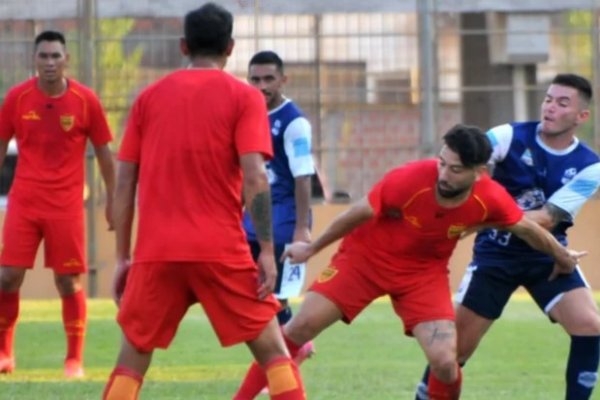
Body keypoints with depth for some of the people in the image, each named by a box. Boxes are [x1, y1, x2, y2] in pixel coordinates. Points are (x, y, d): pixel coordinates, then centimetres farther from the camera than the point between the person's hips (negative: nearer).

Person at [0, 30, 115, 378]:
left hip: (66, 205, -1)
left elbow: (104, 153, 6)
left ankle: (75, 360, 10)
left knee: (69, 282, -2)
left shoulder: (85, 100, -4)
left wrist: (112, 201, 7)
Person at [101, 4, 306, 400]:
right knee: (272, 348, 6)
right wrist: (267, 251, -7)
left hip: (156, 252, 2)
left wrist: (123, 257, 14)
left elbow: (124, 183, 9)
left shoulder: (149, 97, 11)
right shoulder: (243, 97, 2)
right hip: (221, 249, -2)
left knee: (134, 355, 12)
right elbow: (255, 178, -9)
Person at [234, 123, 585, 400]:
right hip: (365, 257, -2)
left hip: (424, 272, 2)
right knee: (300, 328, -12)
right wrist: (312, 248, -2)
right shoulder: (410, 180, -30)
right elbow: (360, 214, -14)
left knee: (445, 362, -15)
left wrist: (561, 255, 17)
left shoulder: (490, 200, -21)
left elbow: (525, 227, 1)